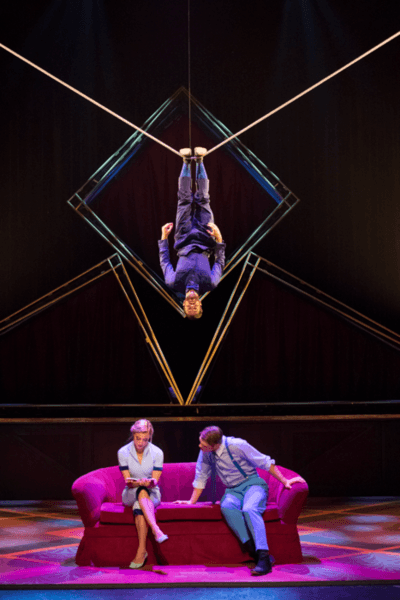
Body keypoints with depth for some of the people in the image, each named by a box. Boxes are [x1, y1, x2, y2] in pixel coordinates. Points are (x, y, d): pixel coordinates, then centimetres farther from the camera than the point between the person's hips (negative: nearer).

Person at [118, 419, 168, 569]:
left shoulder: (157, 453, -5)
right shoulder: (123, 452, -4)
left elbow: (155, 481, -9)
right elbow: (127, 481, -8)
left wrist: (149, 483, -34)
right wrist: (134, 483, -33)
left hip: (152, 494, 0)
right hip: (130, 494, 0)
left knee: (139, 506, -36)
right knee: (142, 492, -37)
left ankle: (141, 551, -47)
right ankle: (156, 531, -52)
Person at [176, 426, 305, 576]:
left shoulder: (237, 445, -16)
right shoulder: (205, 453, -1)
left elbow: (265, 463, -7)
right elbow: (201, 478, 14)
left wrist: (284, 482, -5)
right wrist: (192, 501, 15)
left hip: (252, 484, -4)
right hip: (233, 491, 4)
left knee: (249, 510, -38)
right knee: (226, 507, -33)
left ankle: (264, 558, -44)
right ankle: (253, 550, -37)